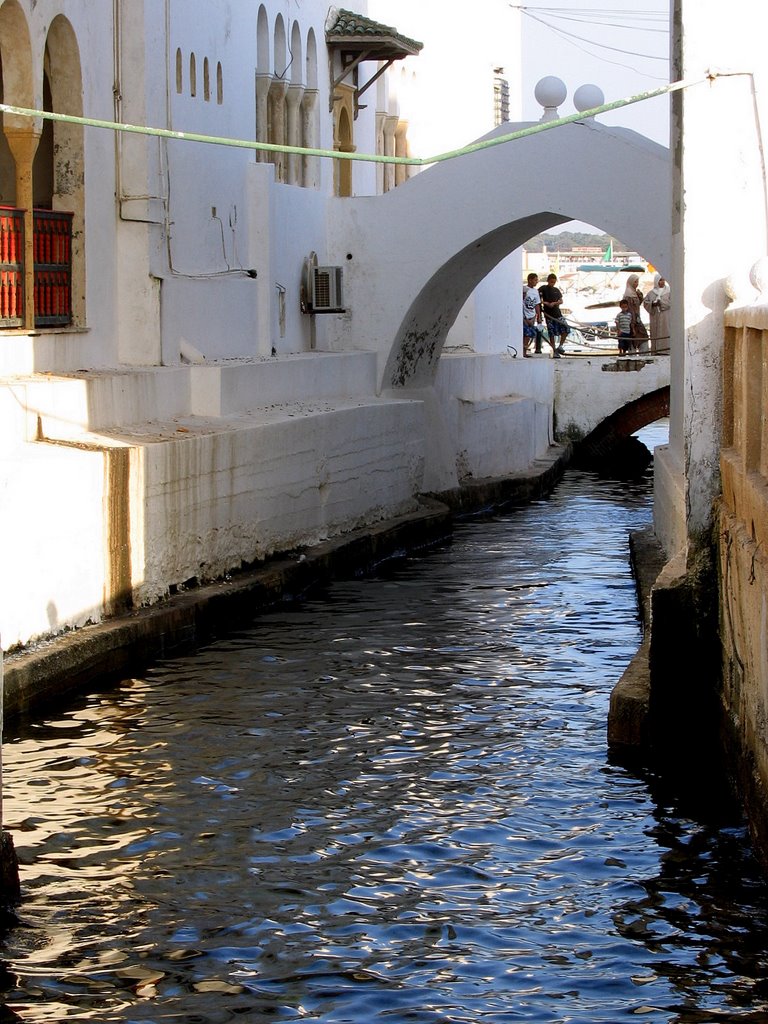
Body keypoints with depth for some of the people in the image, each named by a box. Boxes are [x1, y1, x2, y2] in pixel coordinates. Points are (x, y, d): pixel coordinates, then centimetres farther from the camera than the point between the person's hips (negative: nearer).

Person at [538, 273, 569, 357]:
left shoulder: (556, 290, 13)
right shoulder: (543, 289, -1)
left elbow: (561, 300, 9)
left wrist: (554, 303, -9)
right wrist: (546, 303, -18)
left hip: (557, 314, 4)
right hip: (549, 315, -4)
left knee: (566, 329, -8)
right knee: (552, 334, -1)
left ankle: (560, 346, 5)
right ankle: (555, 351, 6)